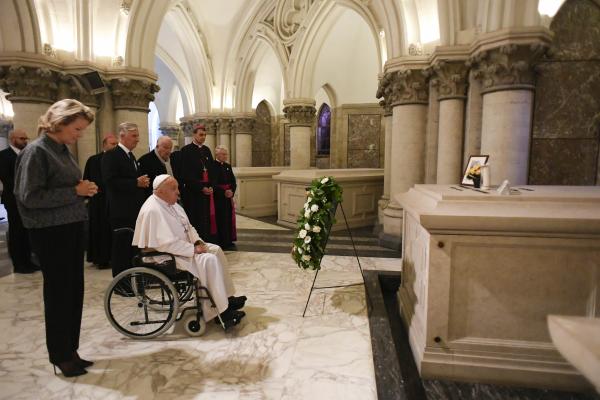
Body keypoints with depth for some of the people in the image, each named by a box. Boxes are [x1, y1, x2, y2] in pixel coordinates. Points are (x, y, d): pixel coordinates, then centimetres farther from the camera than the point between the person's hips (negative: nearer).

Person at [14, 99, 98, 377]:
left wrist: (84, 190, 0)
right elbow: (29, 197, -18)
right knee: (58, 293, 3)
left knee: (74, 291, 11)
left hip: (71, 228, 7)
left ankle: (70, 350, 26)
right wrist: (75, 192, -18)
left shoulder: (63, 150, 11)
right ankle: (59, 356, 20)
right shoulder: (36, 151, -12)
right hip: (50, 232, -7)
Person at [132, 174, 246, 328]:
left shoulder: (171, 203, 8)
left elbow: (187, 227, 15)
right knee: (209, 260, -24)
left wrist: (197, 241, -3)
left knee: (216, 250, 3)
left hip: (181, 245, 11)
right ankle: (223, 312, -17)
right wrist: (193, 250, -22)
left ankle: (227, 298, 6)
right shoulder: (153, 210, -24)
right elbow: (168, 243, -29)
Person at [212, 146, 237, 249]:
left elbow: (233, 181, 10)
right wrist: (224, 192, -20)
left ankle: (228, 241, 20)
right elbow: (213, 183, -15)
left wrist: (231, 191, -8)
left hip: (229, 197, 6)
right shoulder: (212, 166, -9)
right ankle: (221, 242, 7)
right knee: (220, 219, -3)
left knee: (229, 218, 9)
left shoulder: (228, 166, 12)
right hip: (218, 197, -6)